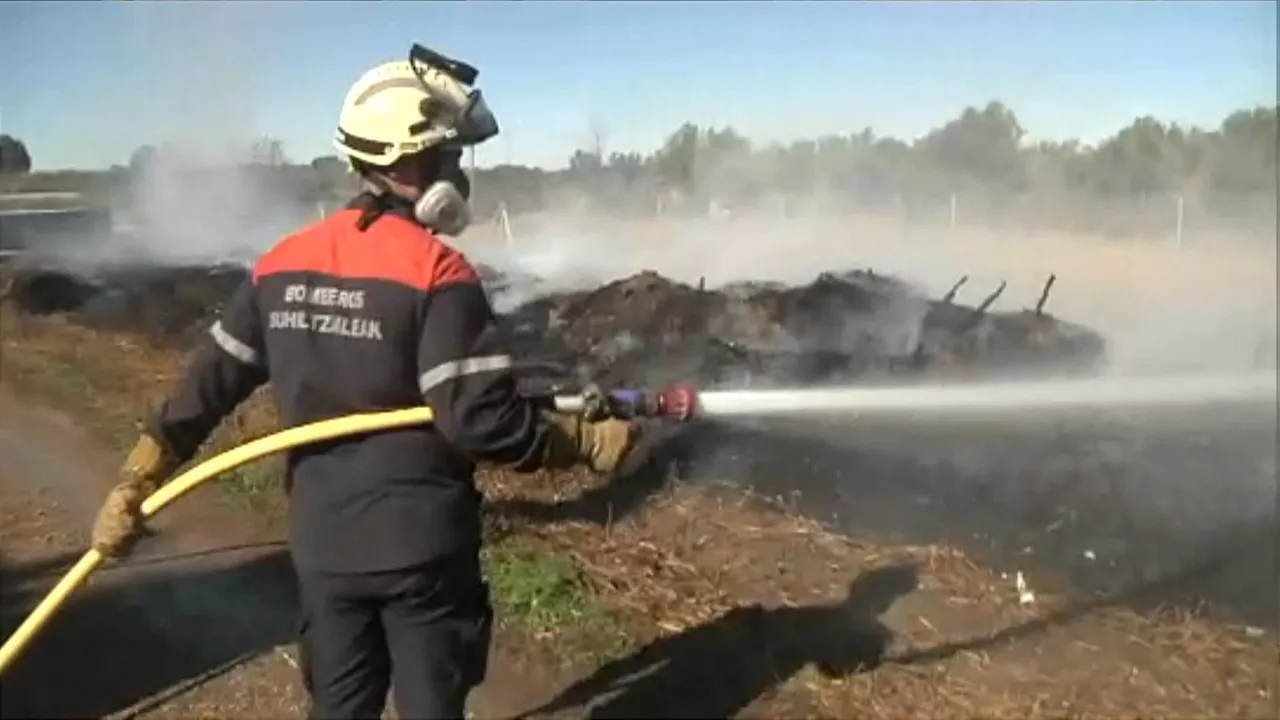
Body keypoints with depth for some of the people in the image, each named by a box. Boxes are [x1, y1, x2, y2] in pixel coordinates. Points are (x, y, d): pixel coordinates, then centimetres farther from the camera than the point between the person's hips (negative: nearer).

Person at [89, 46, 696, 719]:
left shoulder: (282, 263, 1)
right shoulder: (435, 270, -18)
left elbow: (211, 382, 5)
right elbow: (479, 419, -23)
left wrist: (134, 485, 13)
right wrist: (588, 440, -11)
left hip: (322, 543, 5)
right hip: (420, 544, -5)